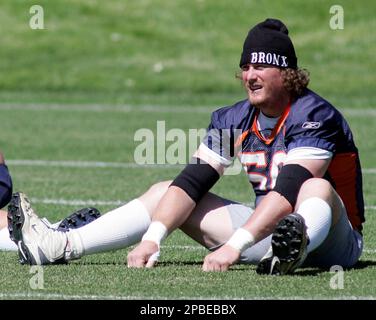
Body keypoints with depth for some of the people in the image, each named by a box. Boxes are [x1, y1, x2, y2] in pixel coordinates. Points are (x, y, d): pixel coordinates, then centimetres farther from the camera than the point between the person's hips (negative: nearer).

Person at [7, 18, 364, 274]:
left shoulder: (314, 115, -19)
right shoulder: (234, 120, 2)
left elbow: (288, 190, -32)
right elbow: (192, 181, -5)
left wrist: (233, 247, -41)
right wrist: (152, 238, -21)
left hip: (332, 239, -7)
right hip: (266, 231, 7)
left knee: (317, 188, -37)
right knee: (164, 192, 3)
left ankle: (292, 253, -69)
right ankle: (58, 246, -10)